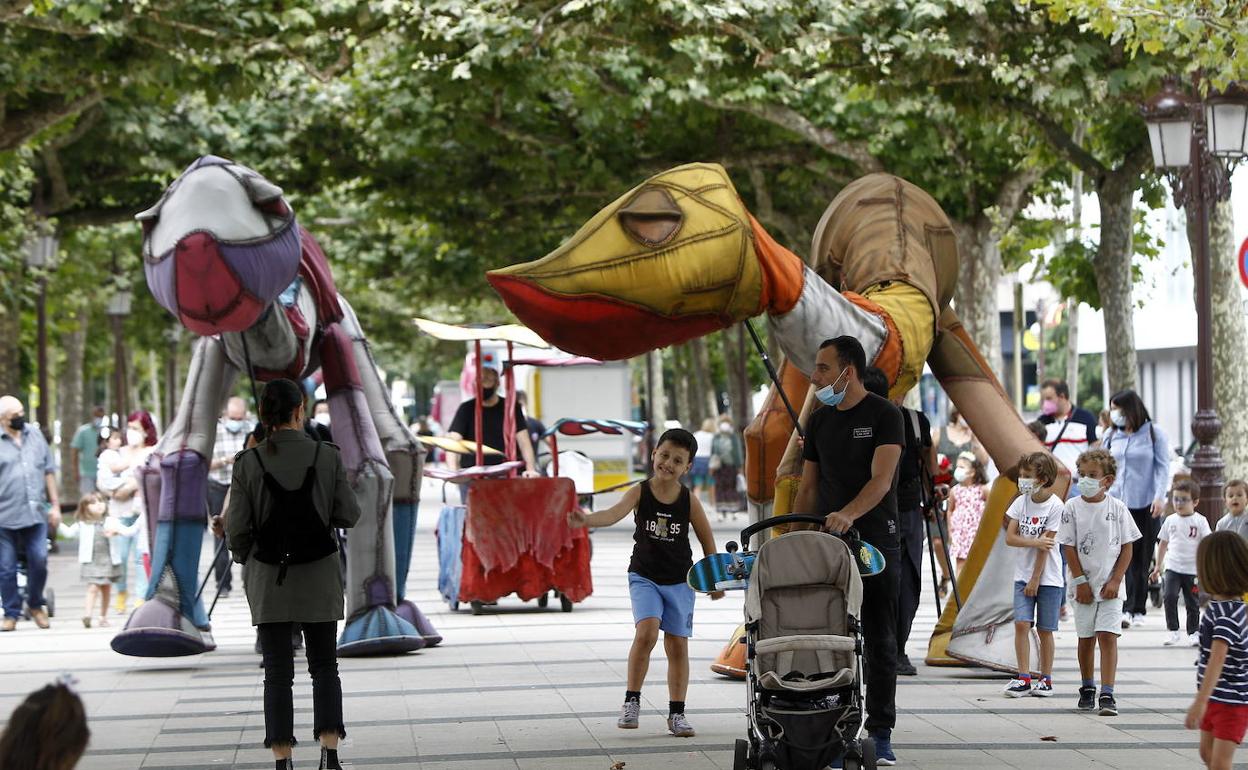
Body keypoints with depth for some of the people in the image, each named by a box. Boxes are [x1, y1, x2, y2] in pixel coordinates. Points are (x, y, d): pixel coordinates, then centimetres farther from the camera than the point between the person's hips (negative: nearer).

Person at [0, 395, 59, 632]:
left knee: (39, 560, -4)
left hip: (36, 513, 3)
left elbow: (49, 471, 16)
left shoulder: (35, 434, 10)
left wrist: (55, 505, 13)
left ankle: (35, 605, 19)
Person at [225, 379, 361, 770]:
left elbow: (236, 528, -8)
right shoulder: (328, 456, -8)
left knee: (277, 671, 6)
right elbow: (348, 516, -4)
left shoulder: (248, 462, -8)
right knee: (324, 665, 12)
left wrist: (244, 559, 12)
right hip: (319, 576, 0)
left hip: (268, 577, 0)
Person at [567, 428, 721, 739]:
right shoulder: (640, 492, -10)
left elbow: (707, 540, 6)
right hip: (644, 576, -2)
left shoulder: (690, 501, -6)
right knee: (646, 631, -22)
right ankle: (631, 701, -9)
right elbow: (614, 513, -29)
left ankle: (677, 713, 15)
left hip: (679, 581, 2)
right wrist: (586, 519, -48)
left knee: (677, 644, 4)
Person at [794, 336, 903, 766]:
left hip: (877, 542, -4)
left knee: (880, 644, 2)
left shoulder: (884, 416, -5)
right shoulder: (818, 421, 11)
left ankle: (880, 737, 6)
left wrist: (848, 513, -34)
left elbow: (881, 479, -17)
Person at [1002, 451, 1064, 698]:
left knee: (1044, 629, 2)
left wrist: (1035, 580, -13)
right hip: (1023, 575, 4)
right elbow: (1009, 537, -3)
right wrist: (1035, 542, -19)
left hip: (1048, 578, -4)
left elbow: (1045, 546, -12)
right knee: (1021, 624, -7)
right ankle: (1023, 678, -4)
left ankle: (1045, 679, 13)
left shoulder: (1055, 506, -11)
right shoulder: (1021, 501, 3)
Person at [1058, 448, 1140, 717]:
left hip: (1110, 586, -1)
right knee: (1086, 638, 10)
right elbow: (1069, 547, -3)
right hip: (1084, 585, 1)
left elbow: (1126, 548, 1)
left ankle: (1107, 695, -13)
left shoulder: (1117, 508, -3)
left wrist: (1115, 581, -7)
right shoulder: (1072, 508, -3)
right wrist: (1080, 581, -8)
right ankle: (1087, 689, 27)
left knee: (1107, 635, -10)